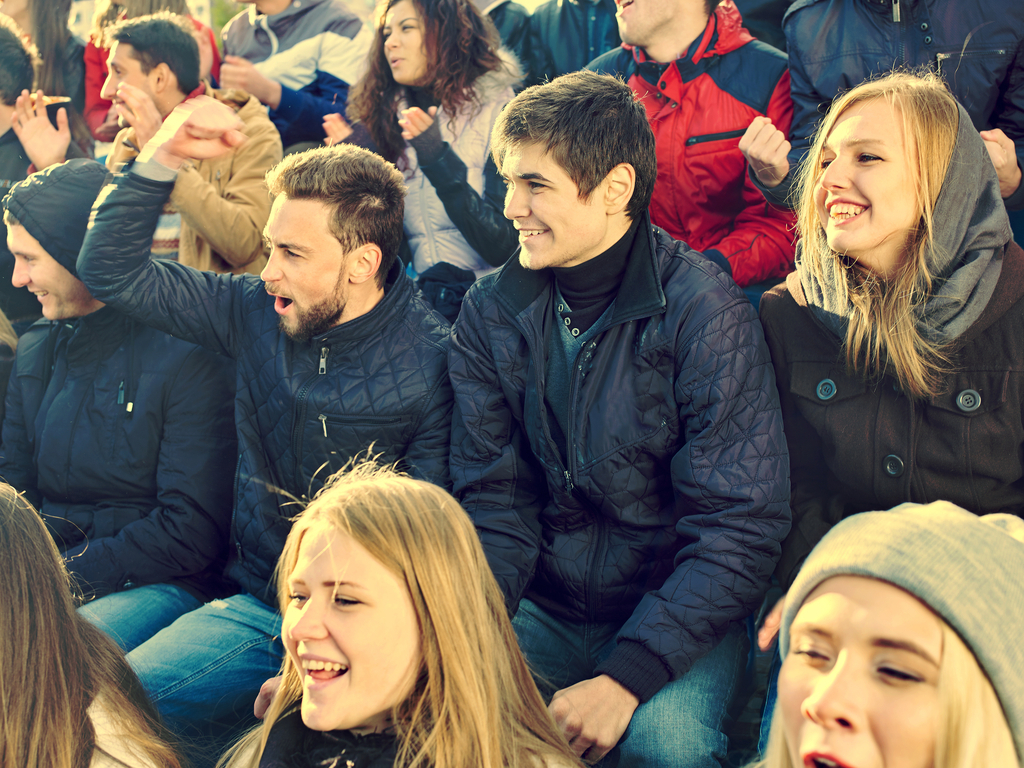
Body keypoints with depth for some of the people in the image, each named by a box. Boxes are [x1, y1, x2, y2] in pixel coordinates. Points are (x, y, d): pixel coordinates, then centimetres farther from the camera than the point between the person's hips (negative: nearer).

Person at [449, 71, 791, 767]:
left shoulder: (707, 315, -13)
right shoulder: (492, 312, 2)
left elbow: (739, 529, -16)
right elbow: (494, 505, 2)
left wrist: (626, 677, -25)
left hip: (675, 613, -3)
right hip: (540, 608, 4)